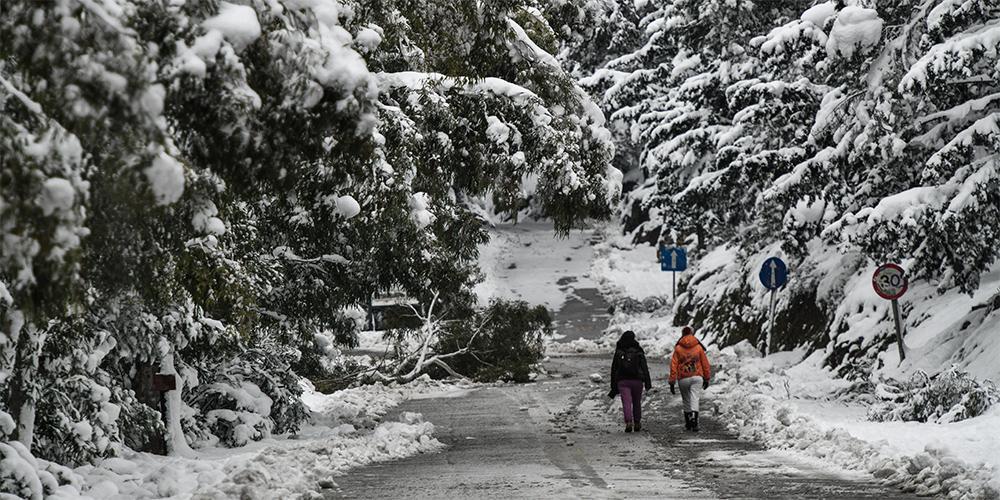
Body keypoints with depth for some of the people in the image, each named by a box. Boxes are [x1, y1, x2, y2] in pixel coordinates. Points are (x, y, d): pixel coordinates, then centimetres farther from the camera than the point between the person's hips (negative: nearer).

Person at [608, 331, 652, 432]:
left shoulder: (618, 352, 5)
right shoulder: (638, 351, 1)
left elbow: (614, 369, 8)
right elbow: (644, 368, -6)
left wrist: (613, 386, 15)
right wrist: (647, 382, -9)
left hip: (622, 381, 0)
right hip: (637, 380, 0)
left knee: (626, 402, -7)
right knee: (637, 402, 14)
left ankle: (628, 422, -25)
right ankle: (637, 423, 20)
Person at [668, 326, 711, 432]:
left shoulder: (678, 348, 1)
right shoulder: (698, 347, 2)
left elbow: (673, 365, -2)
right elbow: (705, 364, 7)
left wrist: (672, 382, 0)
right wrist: (707, 378, 17)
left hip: (683, 379, 1)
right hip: (697, 377, -1)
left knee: (686, 401, 14)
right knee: (694, 399, -8)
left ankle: (688, 423, 22)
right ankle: (694, 420, -27)